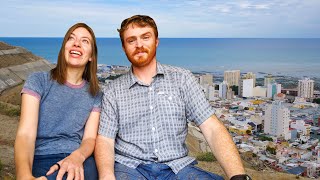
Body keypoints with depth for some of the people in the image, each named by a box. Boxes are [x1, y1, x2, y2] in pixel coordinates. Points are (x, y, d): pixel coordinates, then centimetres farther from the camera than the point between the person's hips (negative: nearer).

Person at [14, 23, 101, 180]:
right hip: (40, 160, -1)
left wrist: (78, 156, -23)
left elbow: (90, 138, 3)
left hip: (79, 160, 2)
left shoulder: (95, 95, 11)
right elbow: (25, 134, -10)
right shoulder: (38, 81, 1)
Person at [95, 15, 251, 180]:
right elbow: (105, 140, 0)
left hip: (177, 166, 1)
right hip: (129, 166, -1)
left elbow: (213, 129, -3)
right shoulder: (113, 91, 7)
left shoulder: (182, 78, 5)